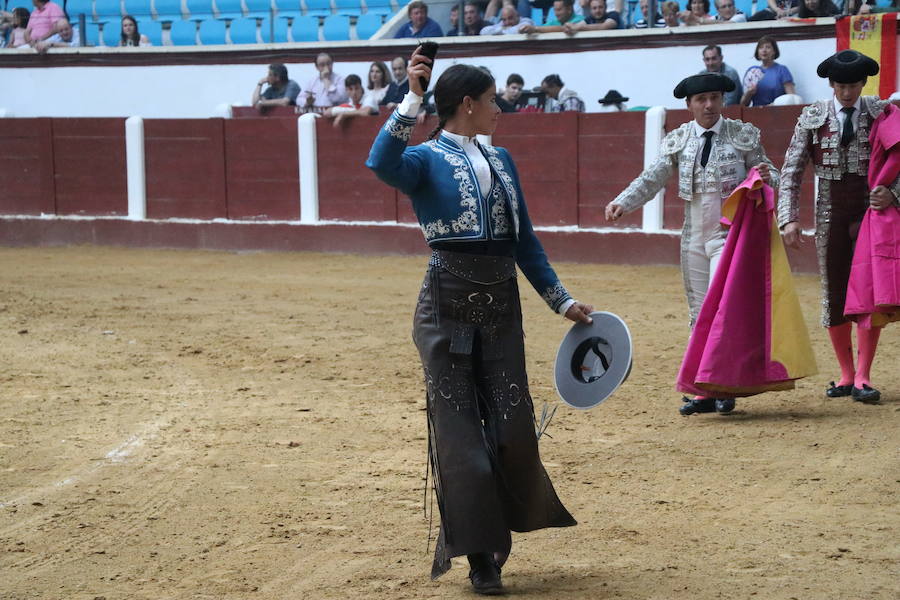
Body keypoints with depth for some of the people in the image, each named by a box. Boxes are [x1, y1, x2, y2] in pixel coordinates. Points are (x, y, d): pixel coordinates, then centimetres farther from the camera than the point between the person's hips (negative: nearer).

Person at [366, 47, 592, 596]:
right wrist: (412, 101, -34)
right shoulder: (427, 159, -3)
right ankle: (477, 554, 8)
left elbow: (525, 239, 19)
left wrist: (563, 301, 17)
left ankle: (500, 532, 22)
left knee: (513, 427, 1)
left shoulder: (500, 160, 15)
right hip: (448, 306, -5)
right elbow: (382, 163, -28)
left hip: (502, 308, 5)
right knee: (458, 430, 0)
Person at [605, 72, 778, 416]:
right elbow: (652, 179, 0)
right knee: (700, 314, 7)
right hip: (693, 236, 4)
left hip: (730, 233, -4)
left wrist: (767, 177, -22)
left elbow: (769, 174, 3)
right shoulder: (678, 140, 5)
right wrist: (622, 203, -16)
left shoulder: (743, 136, -1)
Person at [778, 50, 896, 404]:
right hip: (831, 212, 2)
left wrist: (892, 192, -22)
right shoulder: (812, 118, 1)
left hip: (871, 208, -1)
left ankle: (862, 378, -2)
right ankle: (845, 375, 18)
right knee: (834, 294, 6)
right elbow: (791, 171, 0)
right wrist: (789, 218, -10)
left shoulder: (881, 113, -1)